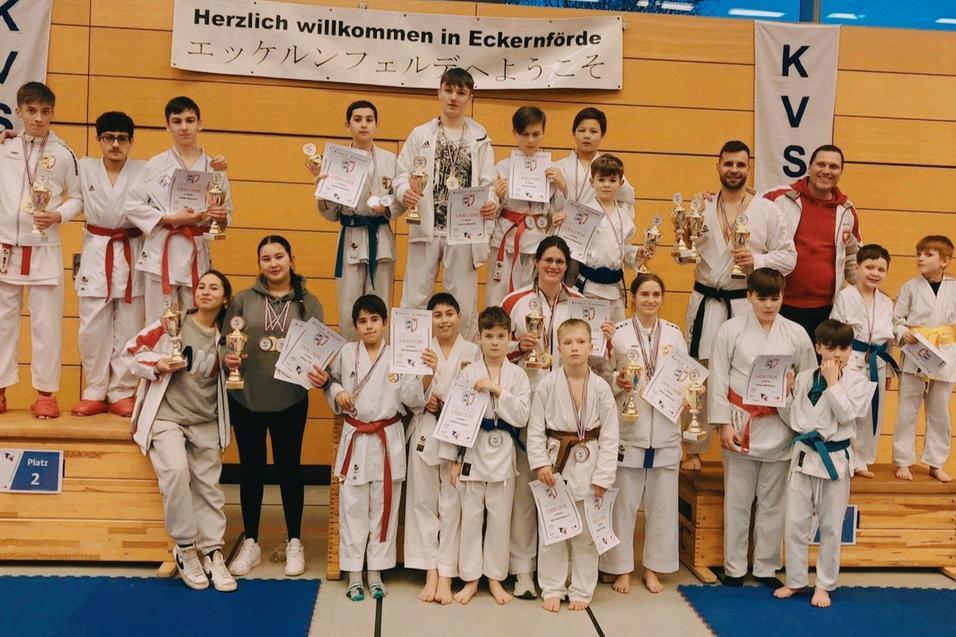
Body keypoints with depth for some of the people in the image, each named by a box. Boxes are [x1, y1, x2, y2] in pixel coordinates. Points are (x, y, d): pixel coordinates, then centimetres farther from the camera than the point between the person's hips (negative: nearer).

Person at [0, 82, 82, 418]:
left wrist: (58, 216, -15)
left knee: (46, 324, 1)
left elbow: (77, 198, 1)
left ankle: (46, 393, 12)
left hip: (44, 250, -2)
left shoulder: (64, 154, -2)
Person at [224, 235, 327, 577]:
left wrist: (322, 375, -18)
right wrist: (227, 358, -18)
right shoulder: (243, 300, 2)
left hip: (291, 401, 0)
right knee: (251, 469, 11)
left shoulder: (308, 303, 3)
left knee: (289, 468, 10)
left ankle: (294, 543, 24)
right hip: (246, 399, 1)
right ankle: (250, 543, 25)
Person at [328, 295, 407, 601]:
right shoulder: (346, 353, 2)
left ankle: (376, 572, 22)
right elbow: (331, 381, 15)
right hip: (354, 438, 1)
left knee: (383, 508, 8)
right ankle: (354, 574, 18)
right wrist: (337, 393, -6)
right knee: (352, 508, 6)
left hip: (387, 440, -1)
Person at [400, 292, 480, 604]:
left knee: (452, 503, 1)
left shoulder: (473, 352, 0)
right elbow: (408, 397, -1)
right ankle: (430, 573, 16)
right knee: (423, 501, 5)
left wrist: (442, 401, -13)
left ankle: (446, 575, 10)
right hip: (425, 433, 2)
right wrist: (428, 374, -17)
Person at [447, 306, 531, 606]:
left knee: (500, 516, 8)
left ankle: (495, 578, 23)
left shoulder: (517, 375, 1)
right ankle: (470, 579, 20)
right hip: (473, 450, 0)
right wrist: (456, 459, -1)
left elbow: (521, 417, -7)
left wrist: (498, 390, -16)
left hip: (503, 452, 0)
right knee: (471, 516, 6)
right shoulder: (468, 373, 1)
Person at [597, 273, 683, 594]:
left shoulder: (674, 333, 8)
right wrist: (617, 381, -19)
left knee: (662, 502, 9)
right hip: (628, 428, -3)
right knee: (624, 502, 3)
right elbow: (603, 376, 1)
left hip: (665, 431, 3)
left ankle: (653, 569, 23)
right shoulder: (618, 333, -1)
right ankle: (621, 570, 17)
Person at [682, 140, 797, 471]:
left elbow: (788, 256, 2)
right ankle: (693, 450, 18)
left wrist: (757, 261, -15)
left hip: (747, 304, -1)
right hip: (706, 302, 2)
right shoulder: (702, 208, 8)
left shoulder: (767, 211, 2)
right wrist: (684, 234, -10)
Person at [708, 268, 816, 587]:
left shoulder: (796, 334, 3)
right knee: (738, 500, 6)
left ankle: (766, 567, 24)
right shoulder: (731, 330, -2)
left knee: (772, 501, 10)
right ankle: (734, 568, 20)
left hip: (779, 427, 2)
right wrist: (724, 423, -7)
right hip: (740, 425, -1)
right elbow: (718, 378, -2)